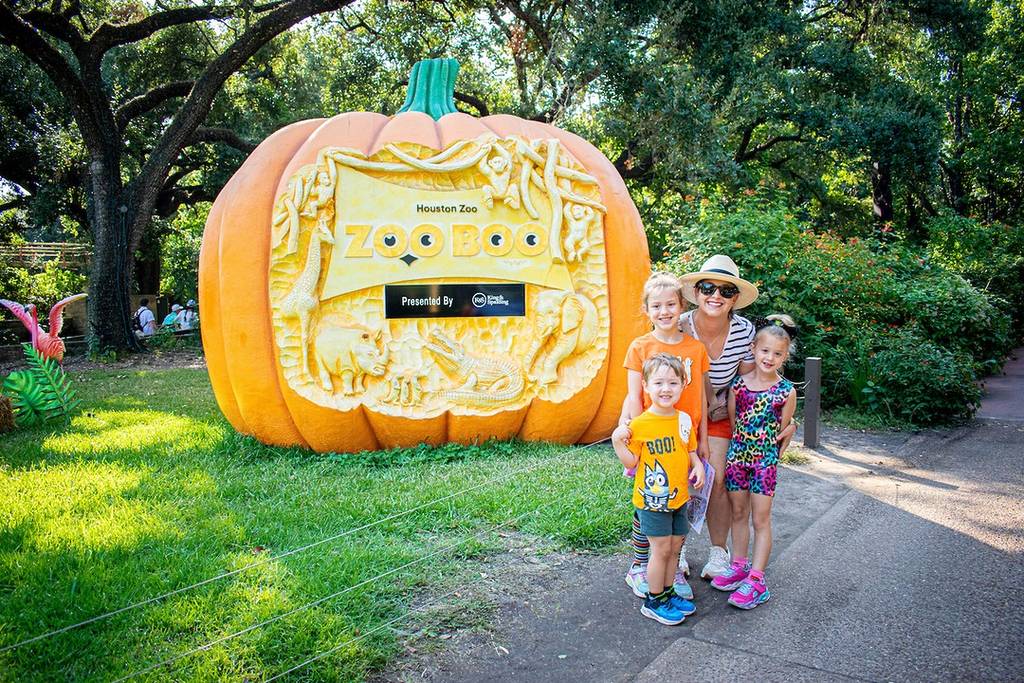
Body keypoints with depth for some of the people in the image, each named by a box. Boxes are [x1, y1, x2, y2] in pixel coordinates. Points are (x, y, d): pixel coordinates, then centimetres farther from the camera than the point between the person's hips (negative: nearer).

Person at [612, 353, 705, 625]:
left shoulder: (684, 420, 2)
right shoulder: (639, 424, -15)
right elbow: (631, 462, -10)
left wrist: (698, 466, -4)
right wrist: (618, 442, -26)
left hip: (679, 498, 6)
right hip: (652, 500, -6)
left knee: (675, 547, 15)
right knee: (662, 549, 0)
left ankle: (668, 592, 33)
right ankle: (653, 602, 16)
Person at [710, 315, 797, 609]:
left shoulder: (787, 391, -7)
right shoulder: (738, 384, -2)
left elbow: (782, 430, 0)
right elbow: (731, 419, 5)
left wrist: (765, 449, 0)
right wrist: (741, 445, 2)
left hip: (765, 459, -3)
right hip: (737, 454, 3)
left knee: (761, 519, 3)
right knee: (738, 513, 14)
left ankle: (756, 579, 8)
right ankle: (738, 566, 28)